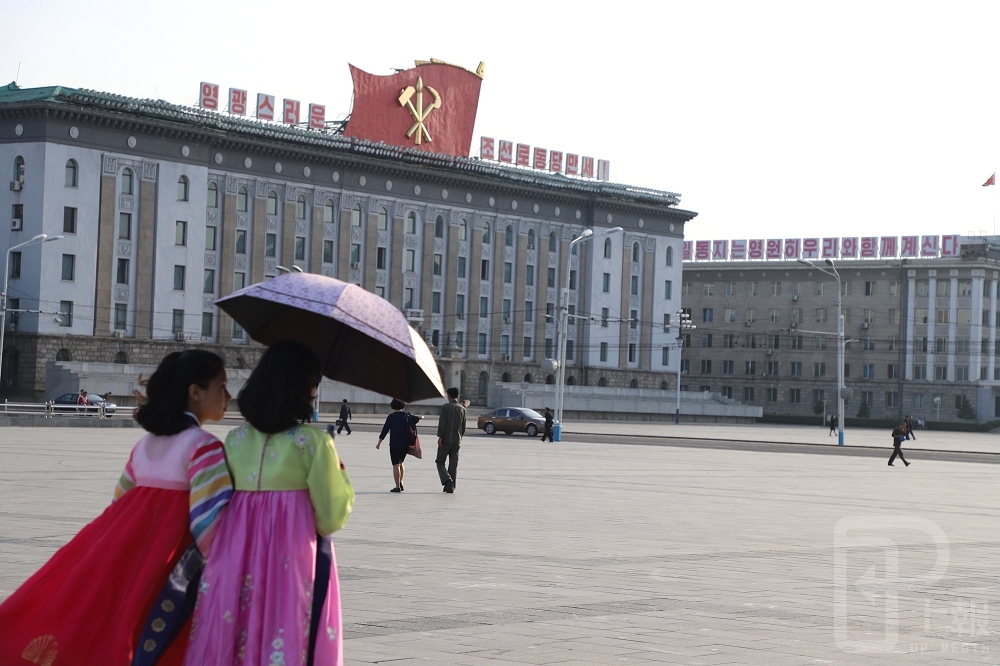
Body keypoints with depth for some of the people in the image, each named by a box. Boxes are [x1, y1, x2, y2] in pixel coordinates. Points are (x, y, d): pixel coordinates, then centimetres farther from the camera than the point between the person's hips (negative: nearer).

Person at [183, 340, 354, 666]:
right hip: (294, 558, -4)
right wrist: (341, 475, 12)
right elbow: (331, 518, -3)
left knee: (227, 639, 8)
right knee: (290, 639, 3)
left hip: (235, 555, 5)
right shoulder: (313, 442, -7)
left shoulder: (235, 440, 5)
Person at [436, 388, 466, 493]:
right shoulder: (462, 408, 9)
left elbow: (442, 422, -14)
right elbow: (463, 426, 12)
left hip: (446, 439, -4)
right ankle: (450, 487, 5)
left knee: (440, 462, 5)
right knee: (453, 464, 7)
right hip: (457, 441, 4)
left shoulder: (445, 407, -7)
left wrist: (440, 437, -14)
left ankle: (447, 479, -17)